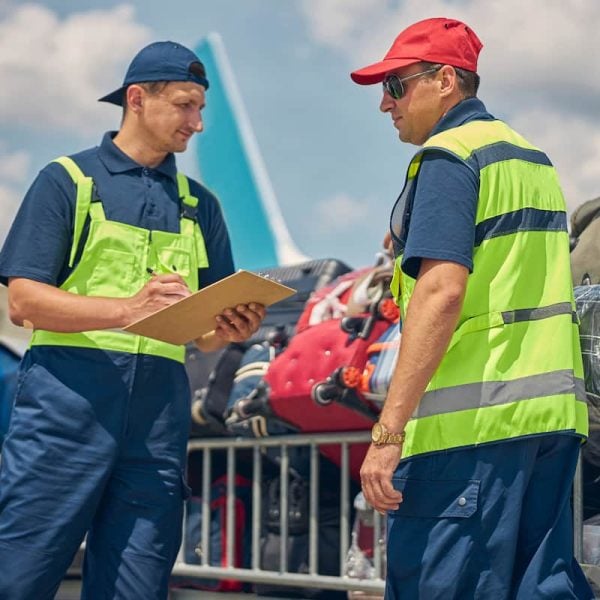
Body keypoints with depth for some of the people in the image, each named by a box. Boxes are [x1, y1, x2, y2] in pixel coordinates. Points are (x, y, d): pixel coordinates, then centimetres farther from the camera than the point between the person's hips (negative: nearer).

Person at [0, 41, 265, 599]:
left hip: (158, 414, 4)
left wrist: (231, 329, -6)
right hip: (69, 401, -4)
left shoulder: (198, 204, 20)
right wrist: (127, 309, -19)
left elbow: (204, 334, 19)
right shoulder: (68, 180, 6)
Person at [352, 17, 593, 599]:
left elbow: (442, 291, -19)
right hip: (553, 411, 9)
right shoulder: (532, 157, 20)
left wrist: (388, 429, -22)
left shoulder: (447, 157, -8)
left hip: (473, 419, -9)